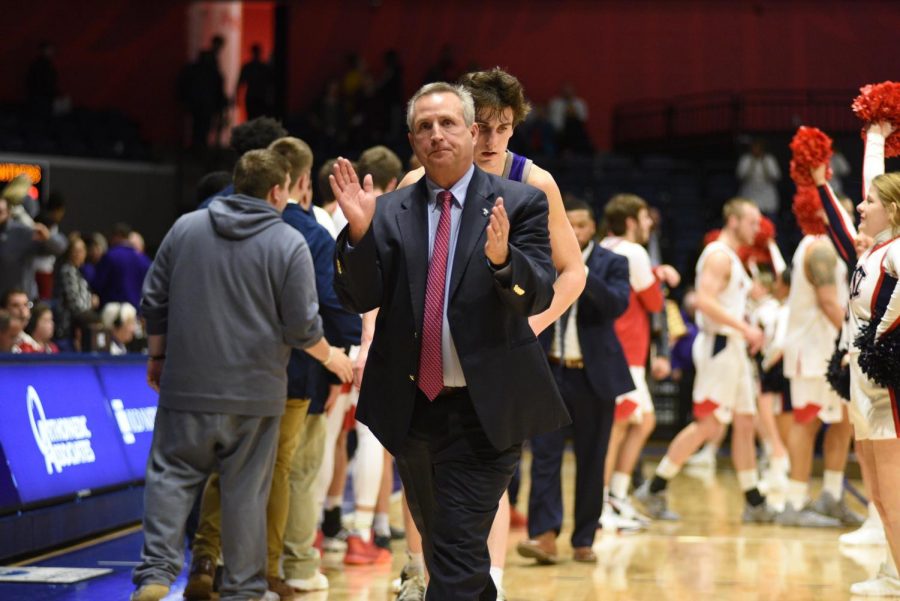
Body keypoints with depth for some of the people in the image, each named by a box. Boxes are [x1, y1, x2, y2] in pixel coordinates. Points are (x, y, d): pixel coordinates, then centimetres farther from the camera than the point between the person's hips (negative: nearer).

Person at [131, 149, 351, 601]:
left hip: (187, 383, 2)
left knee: (172, 477, 8)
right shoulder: (288, 244, -6)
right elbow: (302, 326, -7)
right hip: (253, 393, -2)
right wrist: (329, 357, 12)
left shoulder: (186, 228, 4)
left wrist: (158, 356, 21)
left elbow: (154, 300, 8)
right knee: (246, 490, 6)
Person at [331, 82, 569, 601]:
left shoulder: (519, 204, -2)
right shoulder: (389, 213, 7)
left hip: (484, 412, -4)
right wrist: (359, 233, -18)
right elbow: (360, 298, -1)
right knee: (442, 551, 20)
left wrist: (501, 258, -31)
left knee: (457, 557, -13)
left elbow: (539, 296, -11)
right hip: (412, 409, 5)